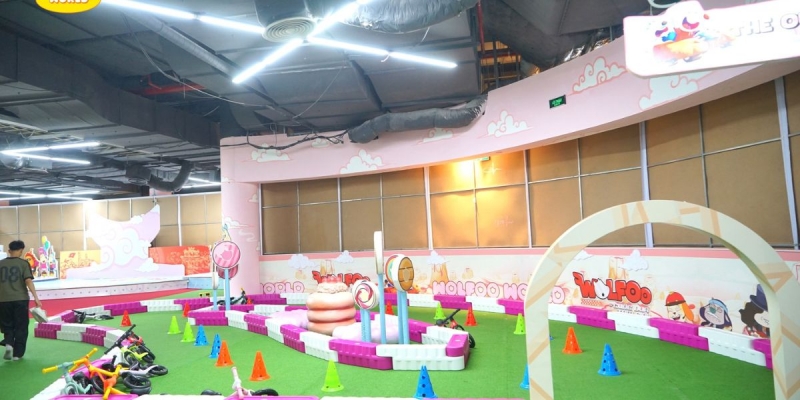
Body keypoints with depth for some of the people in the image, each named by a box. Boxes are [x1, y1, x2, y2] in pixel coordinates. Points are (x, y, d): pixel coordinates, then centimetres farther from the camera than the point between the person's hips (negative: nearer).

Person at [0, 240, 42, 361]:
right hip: (20, 299, -3)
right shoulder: (23, 263, -6)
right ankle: (17, 353, 9)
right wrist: (36, 297, -15)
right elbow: (28, 281, -15)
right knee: (21, 326, 7)